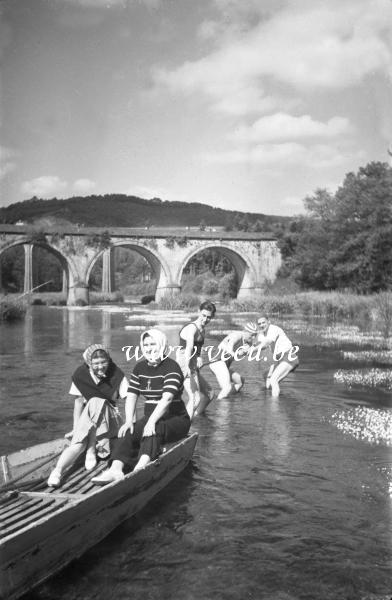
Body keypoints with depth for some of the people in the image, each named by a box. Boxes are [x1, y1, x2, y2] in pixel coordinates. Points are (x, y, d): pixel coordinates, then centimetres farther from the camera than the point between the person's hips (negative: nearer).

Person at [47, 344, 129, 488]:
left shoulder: (116, 374, -10)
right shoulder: (80, 375, -5)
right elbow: (78, 402, 1)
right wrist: (76, 428, -3)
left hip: (110, 420, -1)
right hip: (87, 420, 1)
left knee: (96, 402, -33)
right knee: (79, 441, -30)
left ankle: (91, 450, -27)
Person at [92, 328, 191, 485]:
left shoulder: (171, 367, -13)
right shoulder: (140, 368, 9)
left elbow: (167, 398, -26)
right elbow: (131, 396, 3)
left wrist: (152, 422, -36)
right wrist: (129, 421, -13)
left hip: (176, 420, -6)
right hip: (150, 418, 6)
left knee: (154, 431, -35)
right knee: (128, 432, -22)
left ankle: (140, 469, -54)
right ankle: (116, 469, -41)